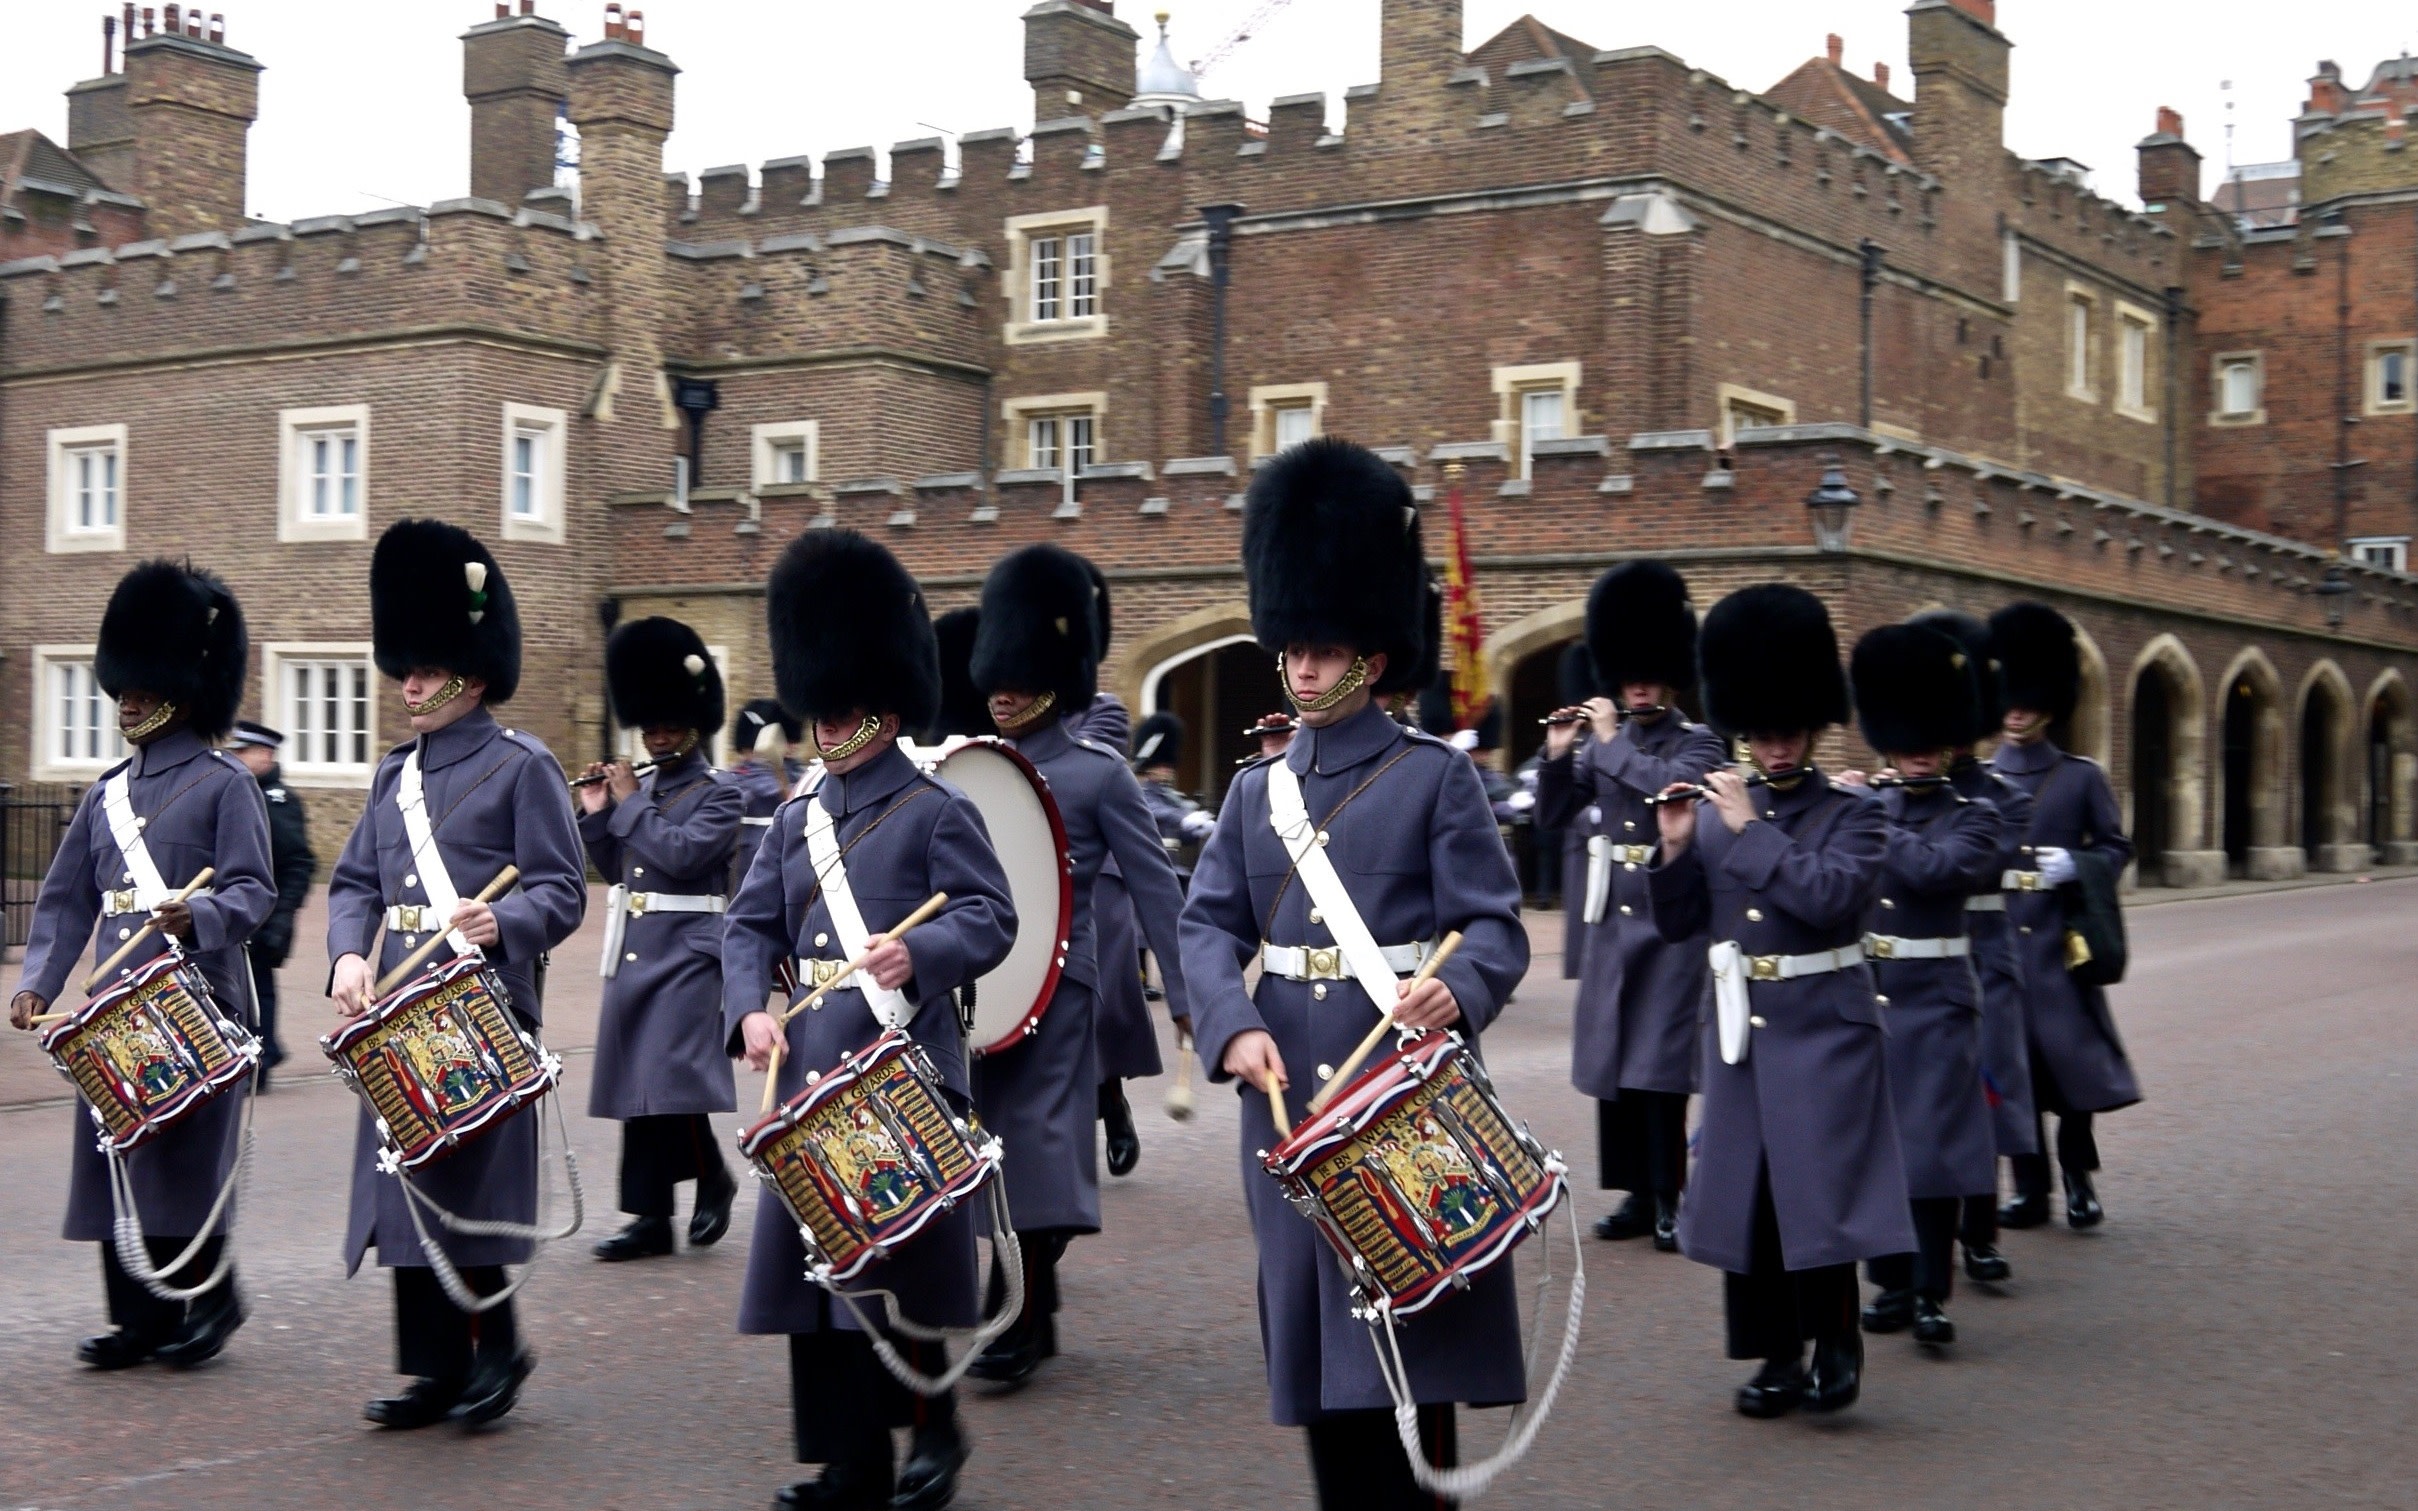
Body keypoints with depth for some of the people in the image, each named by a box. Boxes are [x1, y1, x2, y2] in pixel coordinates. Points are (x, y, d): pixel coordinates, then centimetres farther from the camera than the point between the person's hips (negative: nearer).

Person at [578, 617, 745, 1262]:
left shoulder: (720, 794, -6)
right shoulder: (642, 788, 14)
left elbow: (681, 854, -20)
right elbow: (616, 869, 17)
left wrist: (630, 803, -11)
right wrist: (596, 814, 4)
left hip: (686, 955, -7)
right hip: (633, 953, 7)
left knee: (671, 1083, -14)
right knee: (637, 1087, 6)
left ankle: (713, 1179, 10)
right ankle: (650, 1218, 10)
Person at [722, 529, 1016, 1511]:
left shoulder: (937, 812, -2)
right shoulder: (796, 822, 15)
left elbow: (992, 917, -9)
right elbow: (750, 926, 11)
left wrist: (919, 953, -27)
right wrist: (750, 1012, -7)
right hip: (812, 1067, 6)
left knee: (911, 1258, 0)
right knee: (812, 1261, 6)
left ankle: (933, 1432, 19)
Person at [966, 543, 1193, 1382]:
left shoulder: (1099, 774, -3)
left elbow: (1156, 886, -3)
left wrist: (1186, 993, -7)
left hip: (1055, 981, -5)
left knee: (1038, 1136, -7)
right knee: (994, 1143, 10)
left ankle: (1012, 1332, -3)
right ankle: (1036, 1313, 24)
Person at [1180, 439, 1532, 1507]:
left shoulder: (1437, 776, -2)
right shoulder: (1256, 789, 11)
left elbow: (1496, 926, -8)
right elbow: (1210, 925, 4)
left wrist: (1455, 991, -30)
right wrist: (1237, 1029, -15)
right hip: (1288, 1090, 5)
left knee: (1410, 1334, 0)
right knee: (1315, 1335, 10)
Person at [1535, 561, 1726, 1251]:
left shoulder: (1700, 745, -2)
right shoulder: (1603, 744, 12)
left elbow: (1671, 785, -22)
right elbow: (1554, 812, 11)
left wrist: (1610, 739, -14)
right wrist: (1558, 754, -5)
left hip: (1669, 920, -5)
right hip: (1609, 918, 5)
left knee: (1659, 1066, -6)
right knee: (1610, 1062, 6)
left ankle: (1668, 1199, 1)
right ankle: (1636, 1194, 15)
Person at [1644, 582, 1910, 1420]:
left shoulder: (1853, 814, -3)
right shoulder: (1715, 811, 8)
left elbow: (1833, 893, -21)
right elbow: (1678, 924, 7)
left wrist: (1750, 828, -20)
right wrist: (1674, 846, -9)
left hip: (1822, 1026, -4)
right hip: (1737, 1024, 4)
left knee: (1820, 1187, -8)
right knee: (1746, 1194, 6)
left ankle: (1837, 1342, 8)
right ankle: (1778, 1357, 16)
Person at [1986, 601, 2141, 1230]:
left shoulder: (2082, 777, 4)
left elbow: (2117, 849, 5)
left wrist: (2072, 864, -14)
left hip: (2059, 942, -2)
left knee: (2073, 1056, -3)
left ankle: (2079, 1174, 15)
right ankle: (2030, 1188, 12)